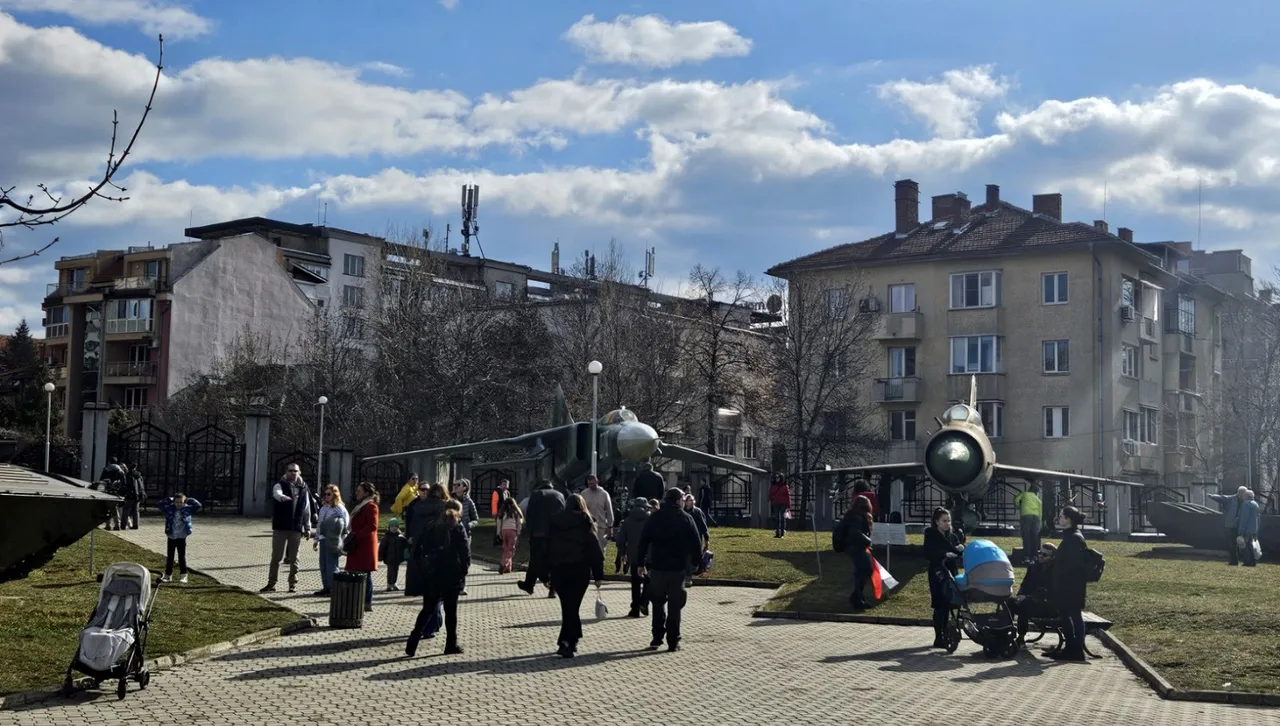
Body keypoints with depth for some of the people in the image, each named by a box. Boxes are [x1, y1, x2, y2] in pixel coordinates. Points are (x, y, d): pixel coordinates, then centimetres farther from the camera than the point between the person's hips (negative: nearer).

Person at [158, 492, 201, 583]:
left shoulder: (187, 509, -4)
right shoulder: (169, 509, -2)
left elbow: (198, 505, -11)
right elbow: (161, 503, -10)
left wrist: (188, 500, -9)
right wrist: (170, 500, -11)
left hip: (182, 537, -2)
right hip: (171, 537, 2)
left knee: (182, 556, 3)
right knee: (169, 556, 9)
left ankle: (184, 575, 9)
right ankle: (168, 574, 18)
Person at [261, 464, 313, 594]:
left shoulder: (303, 489, 9)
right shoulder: (280, 485, -1)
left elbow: (307, 510, 14)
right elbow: (277, 493, -27)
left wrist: (307, 527, 12)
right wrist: (283, 497, -51)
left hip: (296, 528, 2)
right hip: (280, 527, -2)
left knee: (294, 558, 8)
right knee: (276, 557, 2)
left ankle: (293, 583, 15)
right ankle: (271, 583, 8)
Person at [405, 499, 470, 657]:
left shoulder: (429, 526, 6)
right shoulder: (458, 528, -5)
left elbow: (416, 550, 5)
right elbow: (466, 554, -10)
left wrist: (422, 567, 8)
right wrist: (463, 571, 1)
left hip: (430, 575, 3)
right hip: (451, 576, -3)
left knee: (428, 609, 11)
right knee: (450, 610, 7)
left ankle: (413, 642, -1)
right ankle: (451, 644, 12)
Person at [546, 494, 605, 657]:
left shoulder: (554, 523, 8)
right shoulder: (585, 523, -1)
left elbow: (546, 548, 9)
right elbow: (595, 550, -4)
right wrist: (598, 575, 0)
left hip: (558, 571, 3)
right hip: (579, 571, -3)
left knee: (567, 606, 15)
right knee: (572, 606, -1)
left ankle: (572, 640, 24)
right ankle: (567, 642, -12)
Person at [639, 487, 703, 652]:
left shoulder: (654, 518, 3)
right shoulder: (686, 518, -3)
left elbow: (643, 541, 3)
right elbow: (695, 543, -5)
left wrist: (640, 563, 7)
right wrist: (696, 562, 5)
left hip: (657, 566, 2)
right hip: (679, 567, -2)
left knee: (658, 603, 14)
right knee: (675, 605, 3)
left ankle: (657, 638, 10)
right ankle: (673, 642, 2)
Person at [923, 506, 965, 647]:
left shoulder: (953, 534, 12)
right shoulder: (930, 535, -2)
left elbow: (960, 552, 17)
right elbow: (928, 554, -9)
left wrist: (961, 549, -5)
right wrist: (944, 555, -19)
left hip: (952, 572, 5)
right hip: (938, 573, -5)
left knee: (948, 604, 6)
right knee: (940, 605, -7)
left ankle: (945, 634, 17)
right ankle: (939, 637, -3)